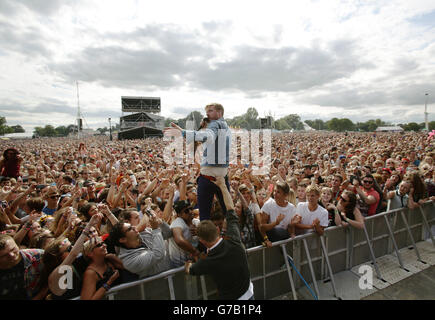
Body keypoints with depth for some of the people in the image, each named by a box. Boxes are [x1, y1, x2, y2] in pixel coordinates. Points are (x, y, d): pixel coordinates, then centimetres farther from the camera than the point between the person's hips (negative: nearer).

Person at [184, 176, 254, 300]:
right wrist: (222, 185, -6)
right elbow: (230, 210, -14)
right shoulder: (233, 242, -26)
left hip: (230, 297, -4)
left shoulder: (206, 263, -30)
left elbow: (189, 270, -4)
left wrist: (187, 263, 18)